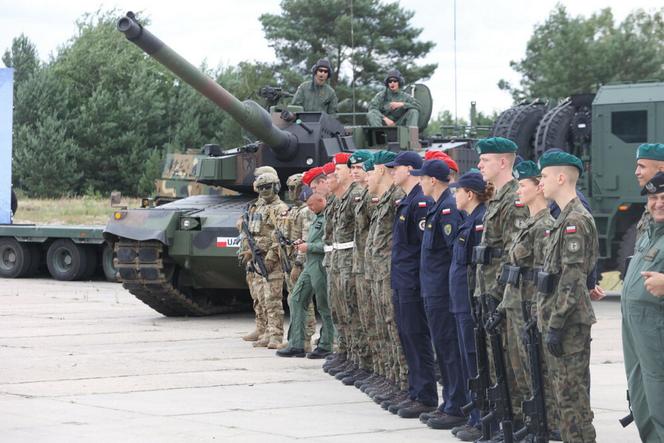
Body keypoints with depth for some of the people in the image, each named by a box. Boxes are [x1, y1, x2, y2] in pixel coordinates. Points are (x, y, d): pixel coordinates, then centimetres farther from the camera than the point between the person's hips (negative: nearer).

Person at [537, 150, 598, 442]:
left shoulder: (576, 220, -15)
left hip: (569, 322, -10)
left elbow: (572, 280, -20)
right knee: (564, 393, 13)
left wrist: (555, 324, -21)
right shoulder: (565, 218, 16)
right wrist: (547, 319, 20)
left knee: (571, 395, -7)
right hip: (560, 320, 10)